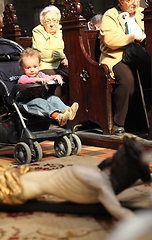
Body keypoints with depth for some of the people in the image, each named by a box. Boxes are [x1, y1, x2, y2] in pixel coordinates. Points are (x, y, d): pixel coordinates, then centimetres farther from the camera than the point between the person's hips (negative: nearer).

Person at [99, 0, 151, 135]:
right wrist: (134, 37, -11)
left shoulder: (142, 13, 23)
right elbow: (110, 40, -12)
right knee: (127, 78, -36)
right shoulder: (110, 16, 5)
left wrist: (145, 36, -2)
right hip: (117, 58, -5)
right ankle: (118, 123, -23)